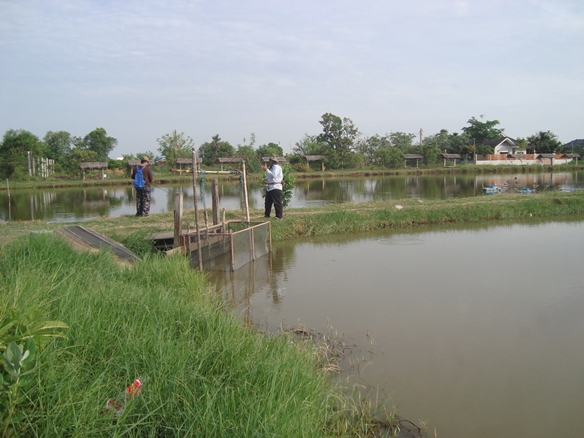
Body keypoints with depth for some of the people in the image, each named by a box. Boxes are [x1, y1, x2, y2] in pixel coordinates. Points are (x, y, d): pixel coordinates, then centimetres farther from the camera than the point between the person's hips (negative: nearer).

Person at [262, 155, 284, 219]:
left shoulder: (276, 167, -9)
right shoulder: (271, 167, 22)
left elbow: (273, 175, -24)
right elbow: (268, 177, 25)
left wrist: (266, 169, -20)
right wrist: (265, 180, 3)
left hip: (275, 188, -10)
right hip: (269, 187, 10)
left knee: (277, 203, -7)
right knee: (268, 202, 13)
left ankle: (279, 216, -4)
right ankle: (266, 215, 21)